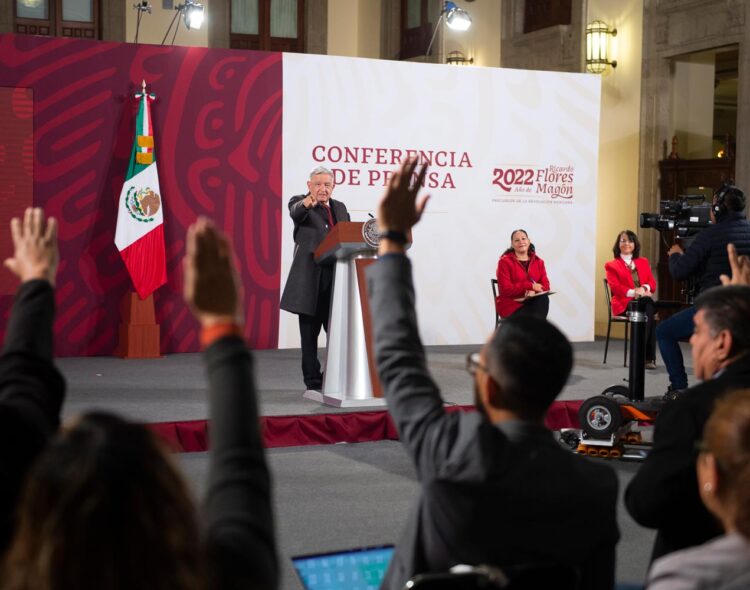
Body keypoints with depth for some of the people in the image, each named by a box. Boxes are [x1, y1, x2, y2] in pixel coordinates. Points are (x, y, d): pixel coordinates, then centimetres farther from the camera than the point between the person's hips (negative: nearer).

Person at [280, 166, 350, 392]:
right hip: (310, 278, -4)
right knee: (310, 333, 1)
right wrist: (307, 204, -43)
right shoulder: (299, 202, 2)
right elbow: (295, 212, -22)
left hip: (337, 277, 5)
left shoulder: (340, 208, 19)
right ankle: (313, 381, 8)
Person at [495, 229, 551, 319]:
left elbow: (545, 285, 4)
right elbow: (505, 289, -12)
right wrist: (530, 285, -20)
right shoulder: (505, 262, -3)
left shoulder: (538, 262, 12)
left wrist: (533, 290, -20)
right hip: (511, 304, -4)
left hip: (532, 302, 4)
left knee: (543, 299, -32)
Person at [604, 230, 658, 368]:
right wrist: (633, 292, -20)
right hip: (624, 303, -3)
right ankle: (648, 356, -36)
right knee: (647, 311, -37)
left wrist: (645, 288, -11)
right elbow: (615, 287, -3)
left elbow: (652, 282, 14)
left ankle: (645, 356, -38)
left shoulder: (643, 262, 26)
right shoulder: (612, 265, 13)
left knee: (649, 307, -38)